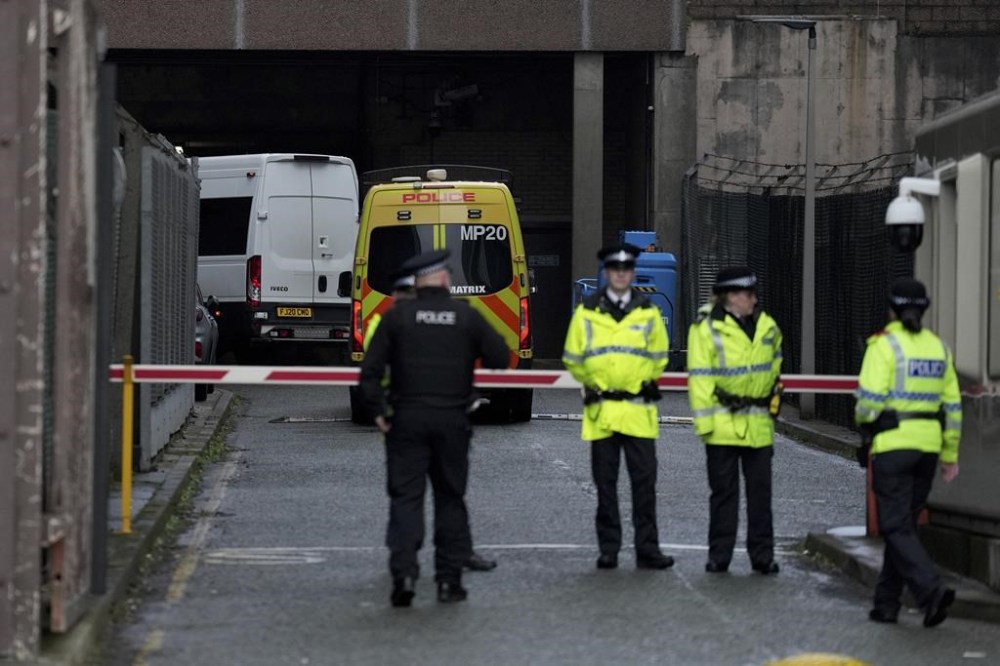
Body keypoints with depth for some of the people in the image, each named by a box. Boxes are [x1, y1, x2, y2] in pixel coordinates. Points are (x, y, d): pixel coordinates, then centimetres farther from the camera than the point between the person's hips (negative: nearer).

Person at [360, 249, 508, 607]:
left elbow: (370, 369, -5)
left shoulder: (397, 316, -2)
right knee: (450, 498, 11)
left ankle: (403, 573, -15)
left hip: (407, 419, -1)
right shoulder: (467, 316, 0)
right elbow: (500, 358, 1)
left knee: (405, 497, -1)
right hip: (452, 422, 1)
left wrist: (377, 410, 3)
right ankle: (449, 579, 10)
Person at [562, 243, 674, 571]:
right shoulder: (586, 313, 5)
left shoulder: (648, 313, 7)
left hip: (639, 409, 0)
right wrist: (594, 383, 5)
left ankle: (647, 550, -1)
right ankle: (608, 550, 9)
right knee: (605, 483, 3)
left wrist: (643, 383, 7)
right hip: (601, 410, 0)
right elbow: (573, 358, 10)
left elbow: (658, 357, 16)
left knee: (644, 480, -3)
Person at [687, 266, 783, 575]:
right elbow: (700, 378, -9)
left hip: (758, 423, 4)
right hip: (723, 424, -4)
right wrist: (704, 421, -13)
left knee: (760, 491, 6)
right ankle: (719, 555, 10)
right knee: (723, 492, 3)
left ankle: (762, 555, 12)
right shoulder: (706, 329, -7)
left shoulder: (766, 327, 8)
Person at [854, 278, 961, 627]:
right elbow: (952, 405, 10)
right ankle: (886, 604, 17)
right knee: (904, 523, 14)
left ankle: (931, 589, -24)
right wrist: (950, 454, 16)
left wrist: (862, 419, 7)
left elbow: (871, 398, -16)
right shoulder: (938, 347, 9)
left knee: (896, 527, -5)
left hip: (892, 444, -6)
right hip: (928, 444, 6)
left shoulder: (884, 345, -9)